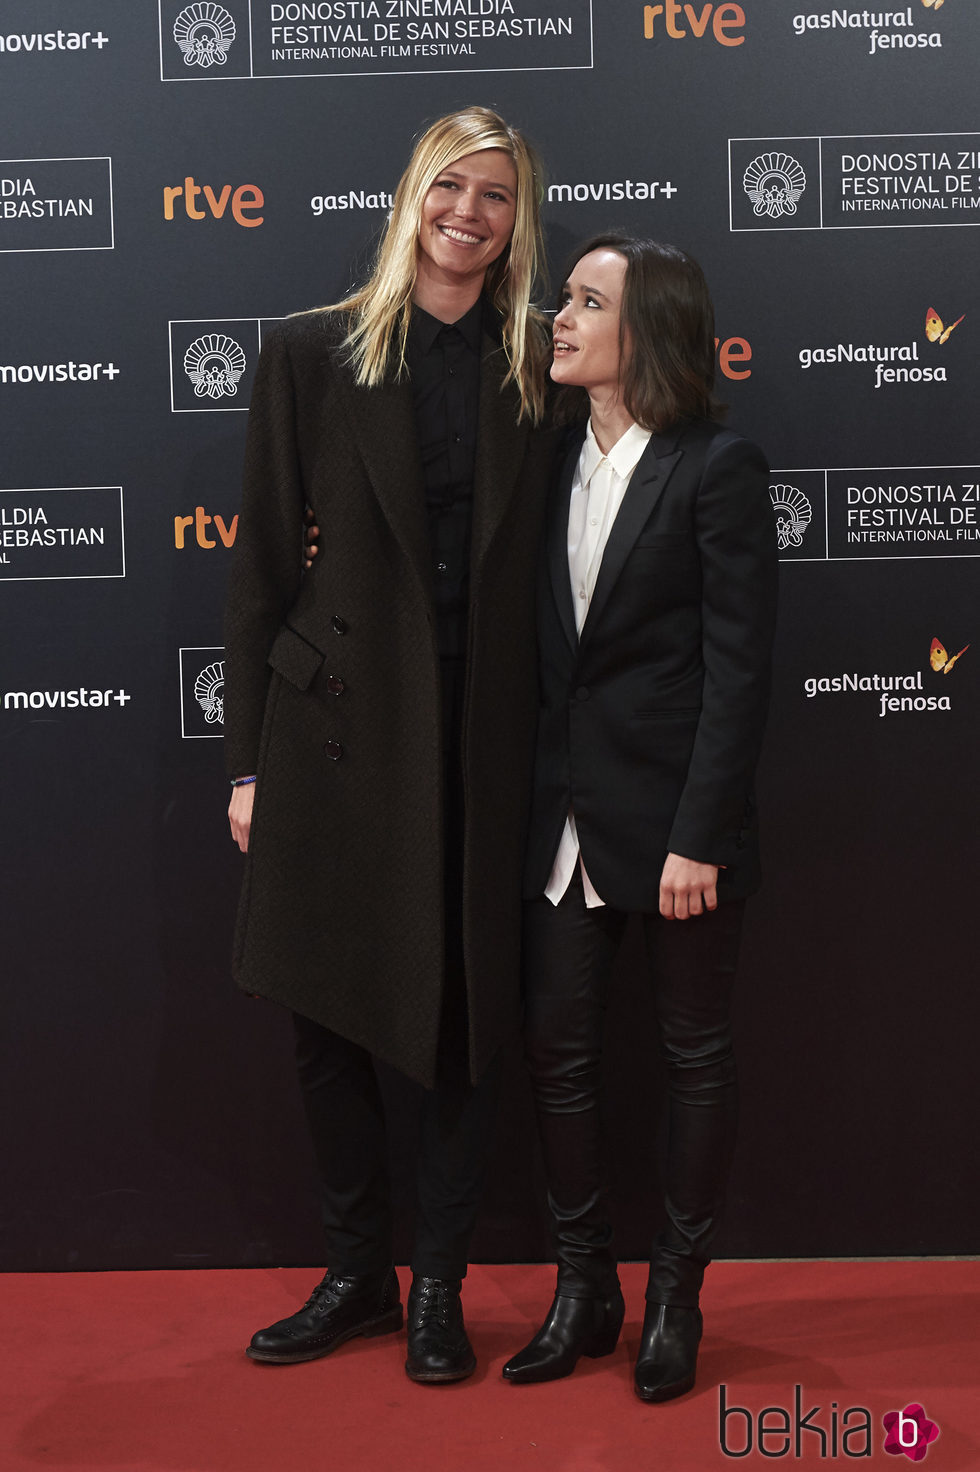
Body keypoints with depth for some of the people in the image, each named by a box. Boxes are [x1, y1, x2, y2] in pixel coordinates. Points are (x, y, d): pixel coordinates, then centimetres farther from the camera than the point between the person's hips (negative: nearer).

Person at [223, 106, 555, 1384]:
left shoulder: (542, 367, 5)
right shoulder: (315, 353, 1)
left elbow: (549, 568, 6)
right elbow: (262, 566, 1)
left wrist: (555, 742, -2)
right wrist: (249, 760, -1)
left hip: (487, 735, 1)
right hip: (343, 725, 0)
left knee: (471, 1013, 7)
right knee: (328, 1007, 8)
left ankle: (438, 1286, 26)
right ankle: (358, 1272, 29)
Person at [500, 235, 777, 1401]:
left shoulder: (719, 470, -9)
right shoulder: (557, 464, 8)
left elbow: (738, 668, -12)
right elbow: (546, 651, 8)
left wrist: (698, 836, -16)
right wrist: (530, 799, 2)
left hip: (675, 820, -5)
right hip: (566, 816, 6)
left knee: (694, 1054, 10)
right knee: (556, 1048, 10)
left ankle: (676, 1297, 26)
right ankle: (584, 1288, 28)